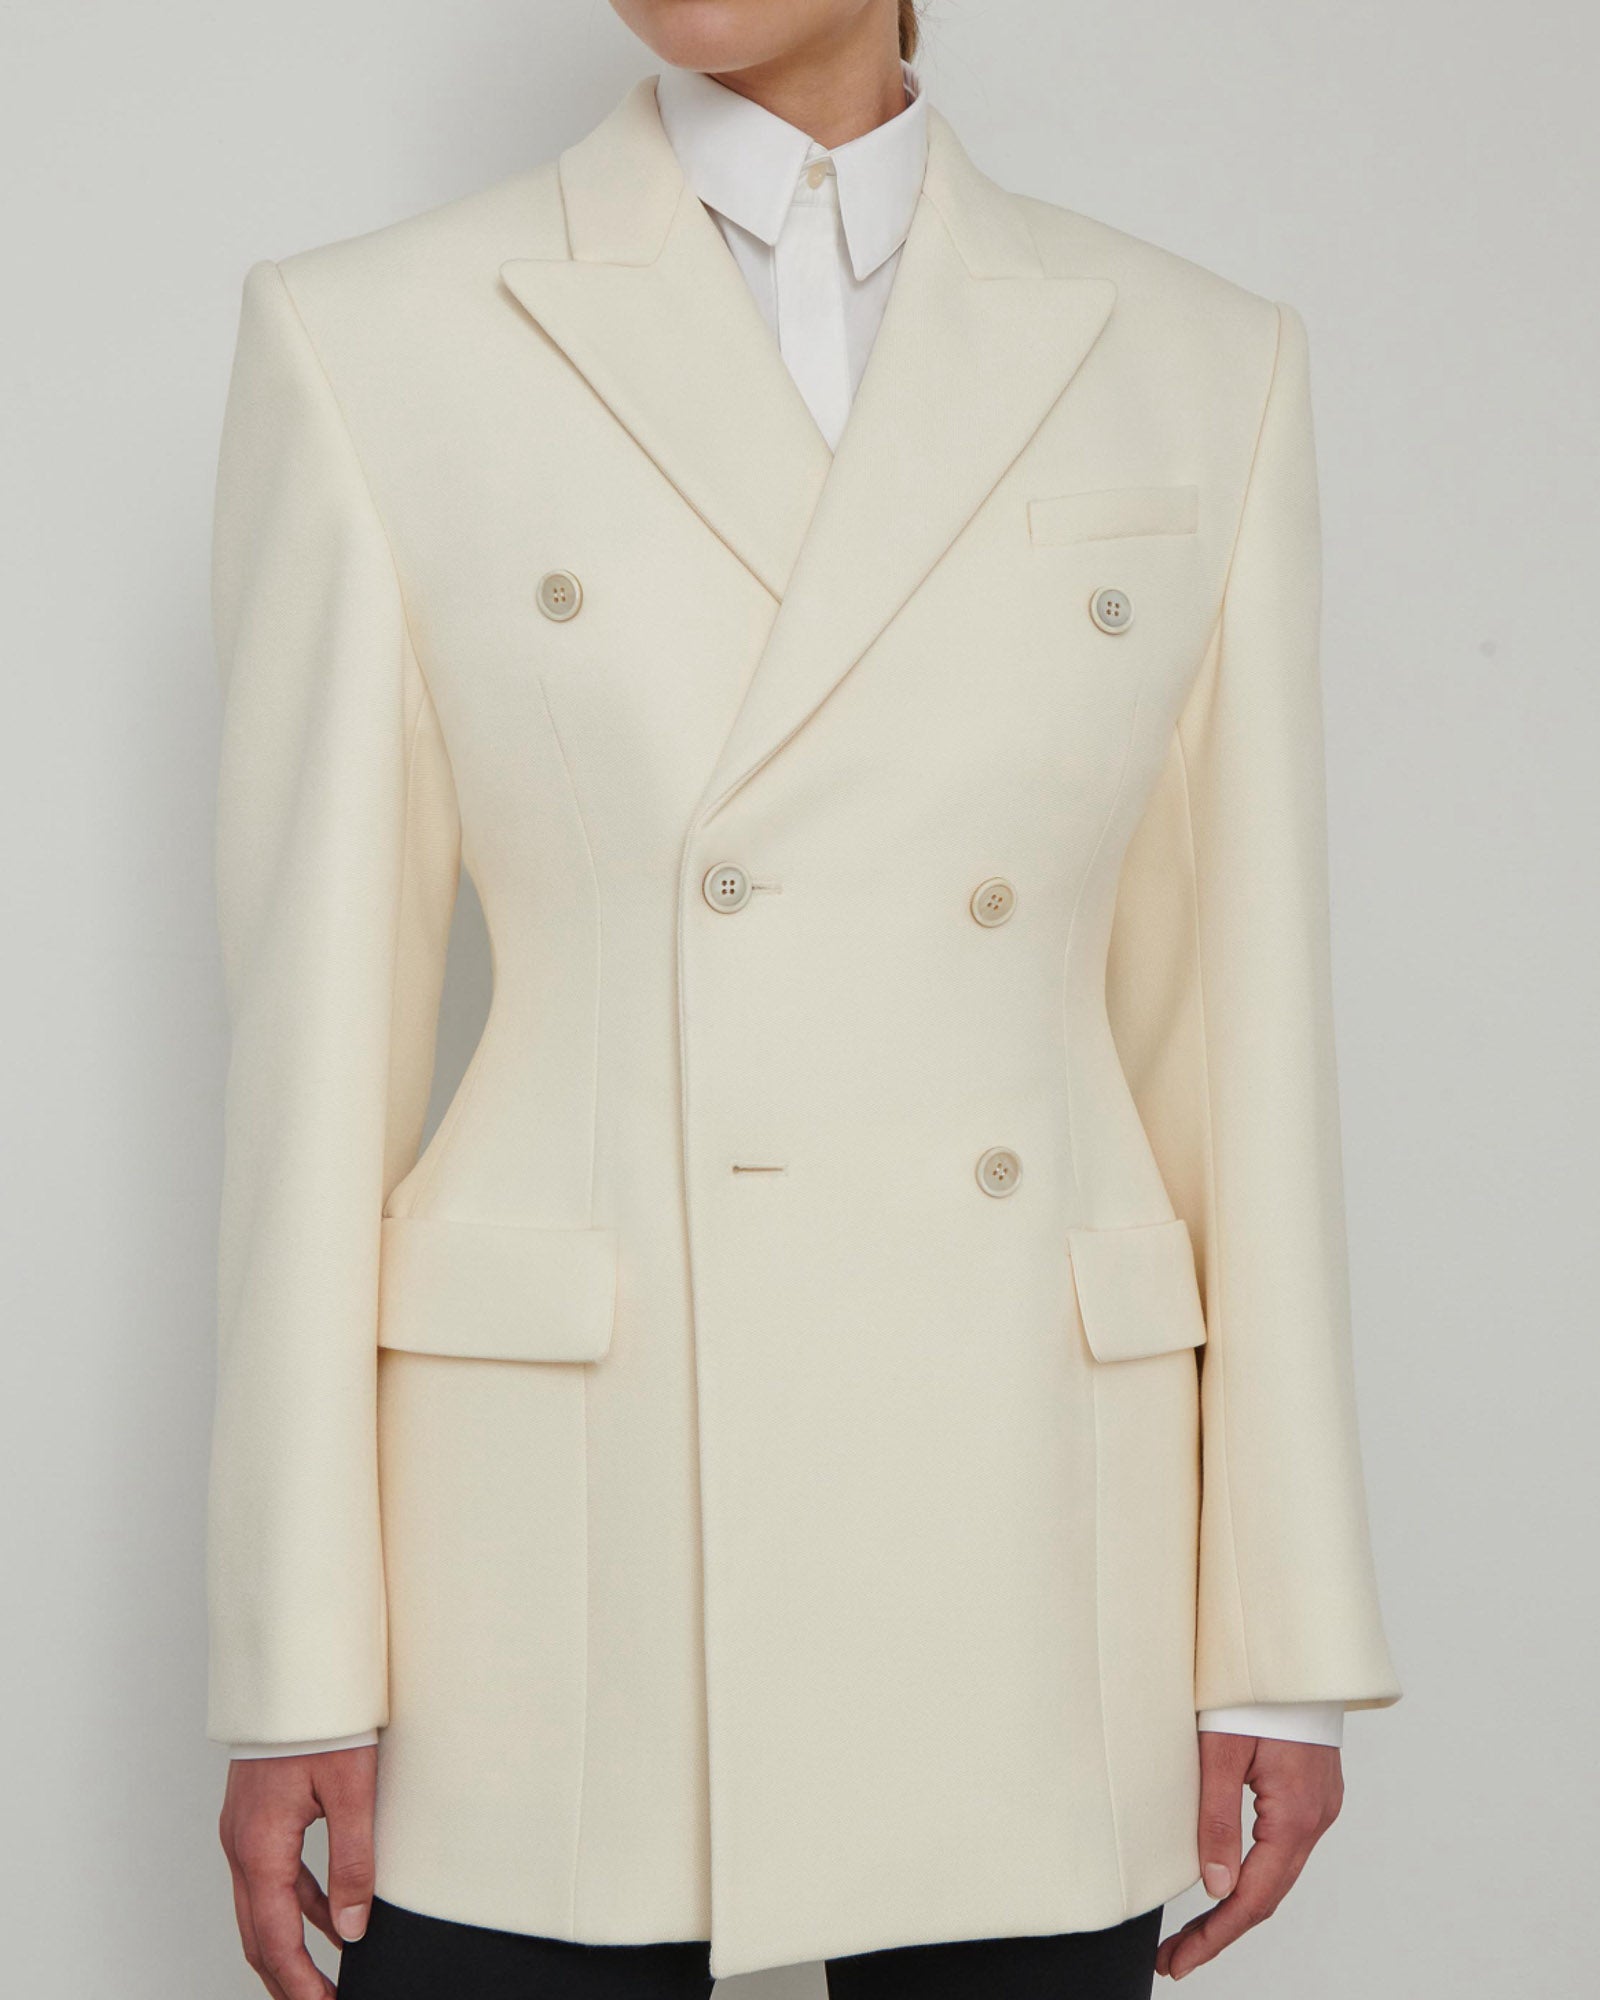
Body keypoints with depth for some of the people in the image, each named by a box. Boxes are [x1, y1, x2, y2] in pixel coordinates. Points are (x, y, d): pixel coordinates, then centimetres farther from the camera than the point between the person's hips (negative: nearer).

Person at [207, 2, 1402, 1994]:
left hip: (1028, 1566, 2)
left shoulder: (1196, 364, 5)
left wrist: (1284, 1639, 5)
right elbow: (313, 1017, -1)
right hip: (561, 1547, -1)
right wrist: (294, 1663, -3)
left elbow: (1235, 1013, 6)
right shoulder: (374, 341, -1)